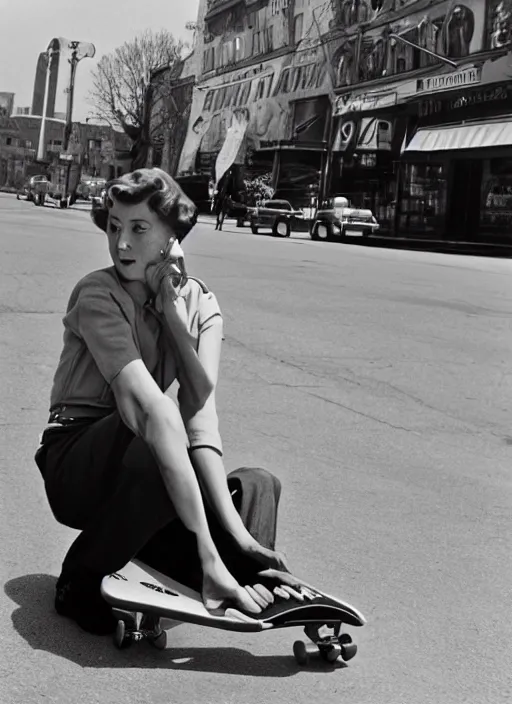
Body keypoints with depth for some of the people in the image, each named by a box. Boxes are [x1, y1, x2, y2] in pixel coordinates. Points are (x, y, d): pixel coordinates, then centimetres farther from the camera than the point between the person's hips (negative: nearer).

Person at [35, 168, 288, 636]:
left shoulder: (200, 304, -2)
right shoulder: (97, 296, -20)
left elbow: (201, 412, -17)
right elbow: (153, 411, -34)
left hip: (148, 475, 5)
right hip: (77, 465, -5)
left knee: (258, 486, -17)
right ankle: (81, 584, -15)